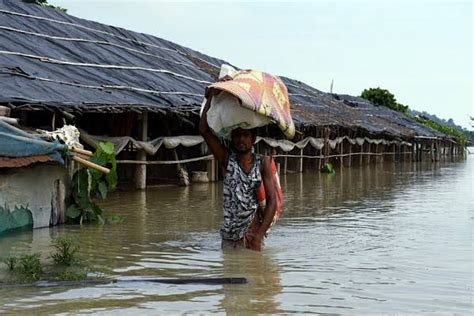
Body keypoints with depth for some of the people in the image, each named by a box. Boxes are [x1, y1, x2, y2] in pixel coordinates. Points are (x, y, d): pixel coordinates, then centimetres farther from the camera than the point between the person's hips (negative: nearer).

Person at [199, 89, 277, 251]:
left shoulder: (263, 162, 1)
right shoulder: (227, 159, 3)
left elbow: (272, 201, -3)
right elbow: (204, 130, -6)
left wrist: (259, 236, -12)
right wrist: (211, 97, -5)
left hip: (251, 235, -1)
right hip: (228, 236, 1)